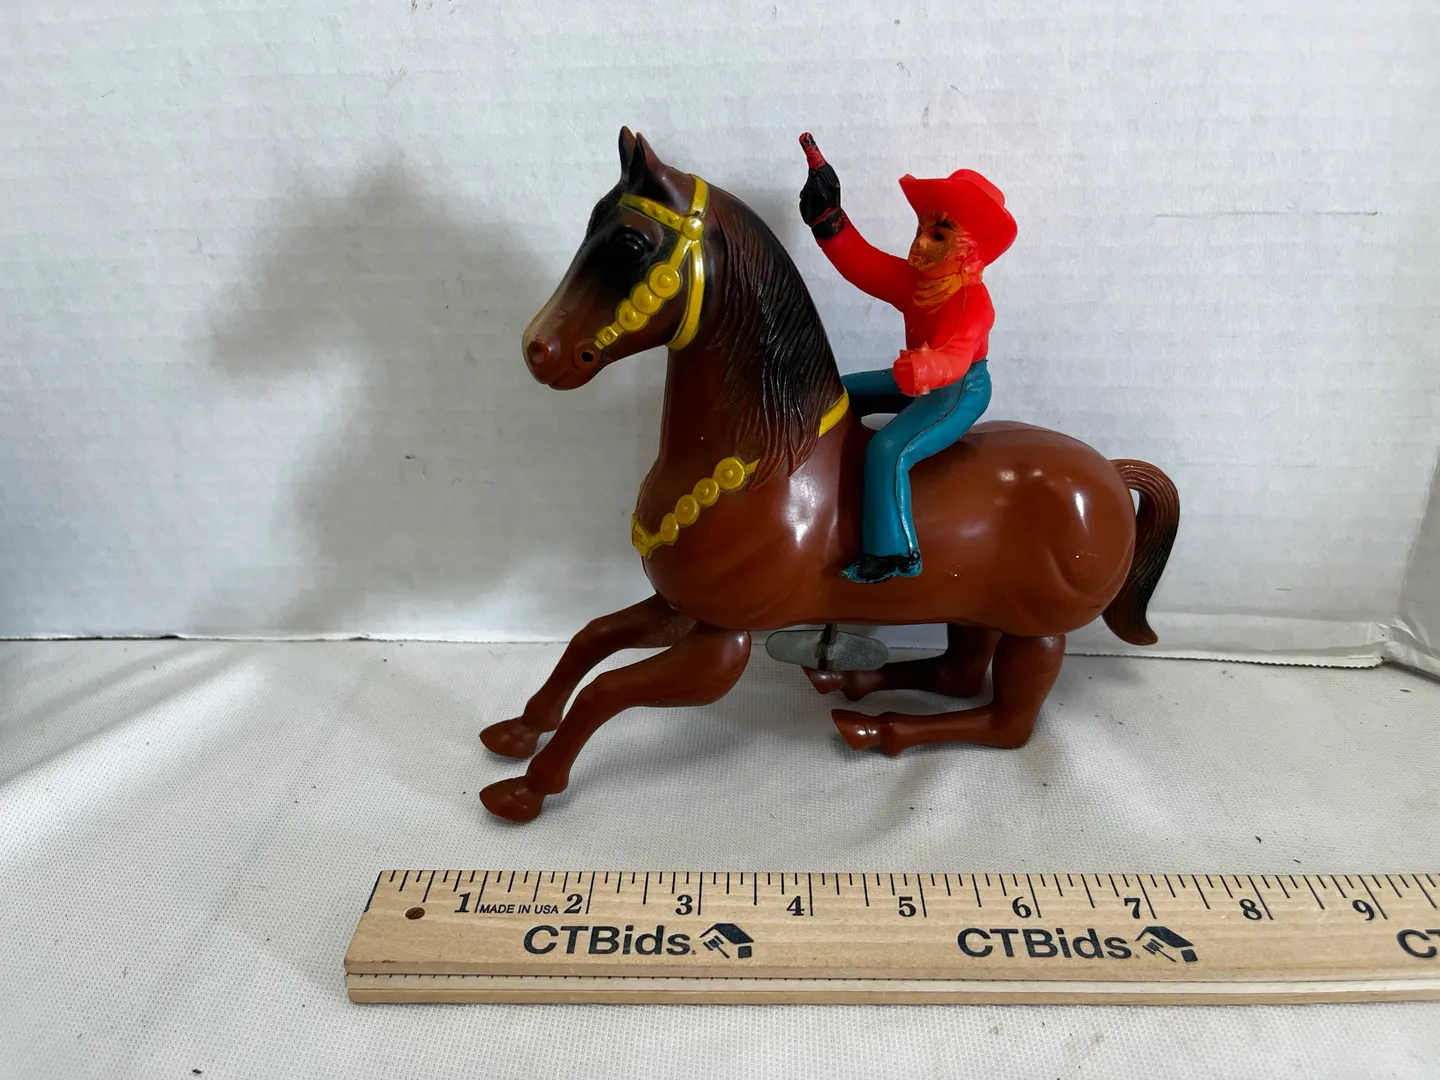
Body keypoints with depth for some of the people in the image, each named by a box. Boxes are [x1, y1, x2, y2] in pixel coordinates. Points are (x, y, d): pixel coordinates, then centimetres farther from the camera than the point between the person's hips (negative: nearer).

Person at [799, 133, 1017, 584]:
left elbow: (956, 356, -41)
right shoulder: (914, 278, -1)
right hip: (921, 380, 10)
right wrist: (828, 220, -6)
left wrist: (926, 370, -63)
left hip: (960, 389, -10)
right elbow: (862, 262, -1)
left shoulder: (974, 301, -26)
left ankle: (894, 552, -19)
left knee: (888, 451, -29)